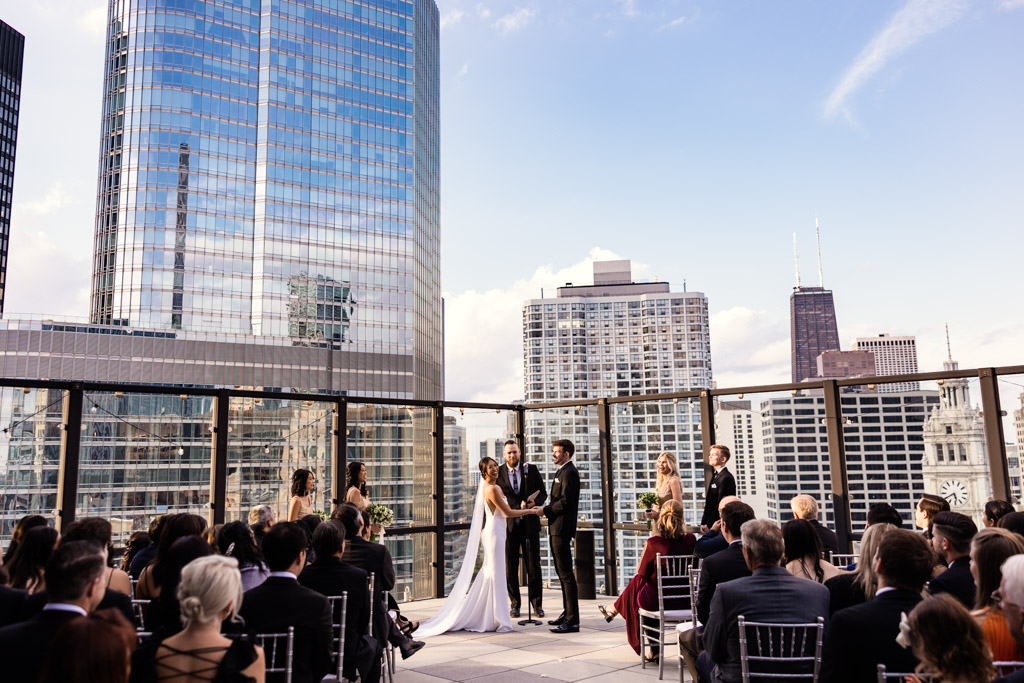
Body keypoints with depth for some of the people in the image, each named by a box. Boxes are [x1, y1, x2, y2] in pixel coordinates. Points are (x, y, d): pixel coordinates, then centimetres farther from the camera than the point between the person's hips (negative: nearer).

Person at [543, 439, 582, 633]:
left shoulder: (569, 472, -14)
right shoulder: (563, 471, 18)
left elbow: (565, 502, -21)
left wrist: (545, 510, -14)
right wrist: (547, 510, 7)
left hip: (562, 528, -11)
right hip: (557, 528, 11)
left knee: (566, 573, -9)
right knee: (562, 572, 16)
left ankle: (572, 620, -6)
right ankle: (567, 613, 25)